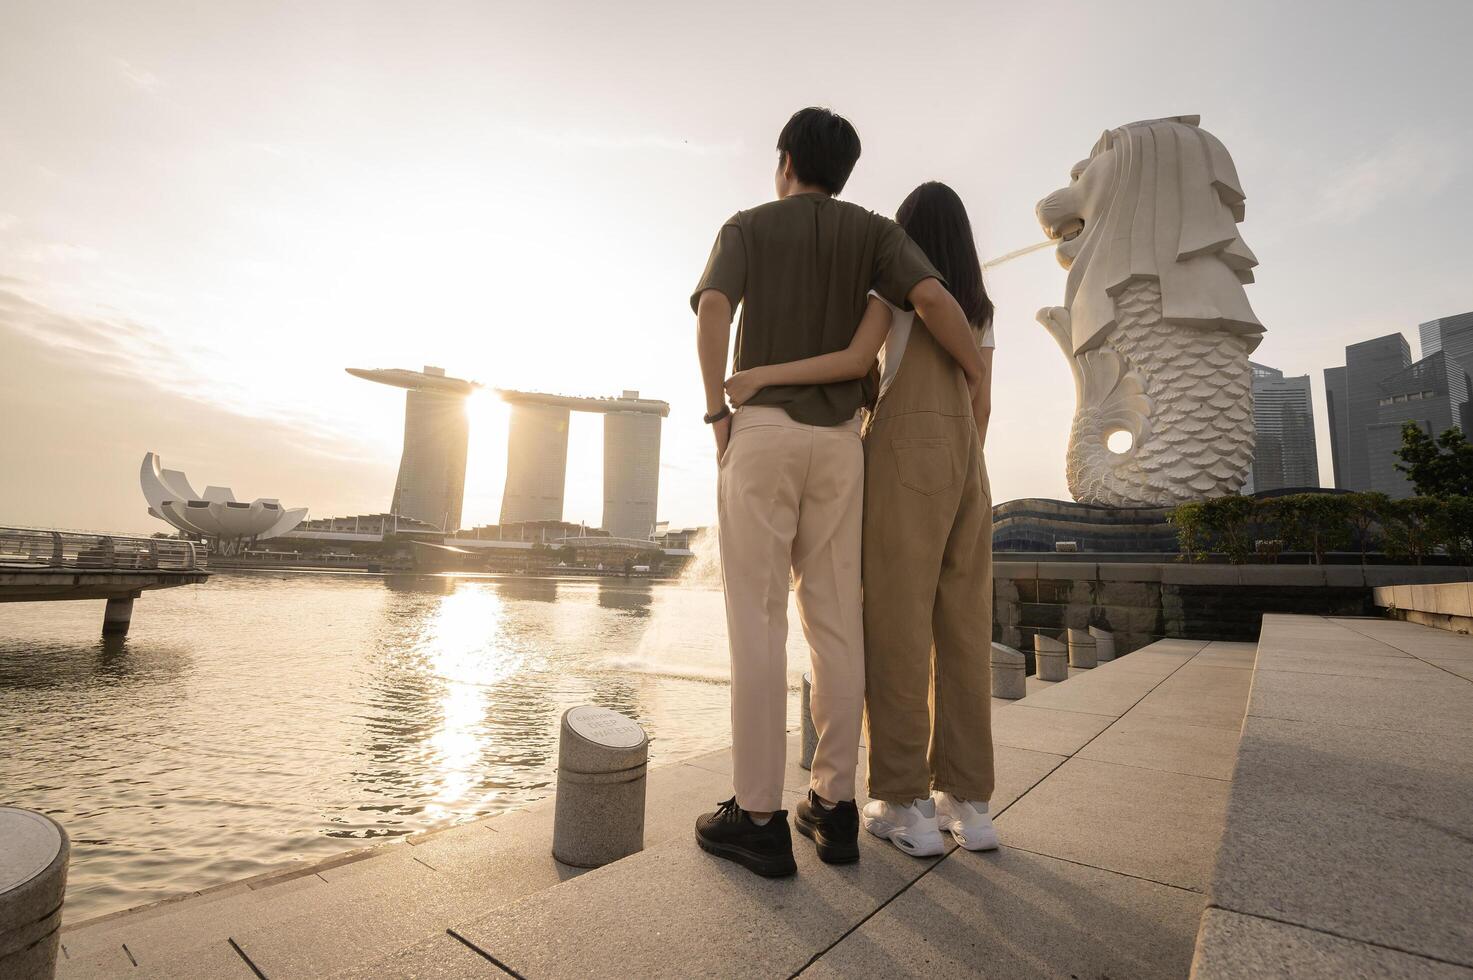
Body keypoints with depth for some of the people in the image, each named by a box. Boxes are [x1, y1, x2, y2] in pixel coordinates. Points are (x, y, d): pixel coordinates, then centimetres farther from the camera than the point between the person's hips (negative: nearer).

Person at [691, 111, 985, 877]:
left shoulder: (745, 227, 10)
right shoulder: (873, 231, 15)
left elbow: (712, 310, -11)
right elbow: (933, 297, -5)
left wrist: (715, 414, -4)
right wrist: (982, 387, 6)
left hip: (760, 432, -2)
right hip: (837, 442, 3)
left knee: (756, 622, -3)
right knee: (834, 621, 4)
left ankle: (757, 815, -1)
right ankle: (834, 806, 9)